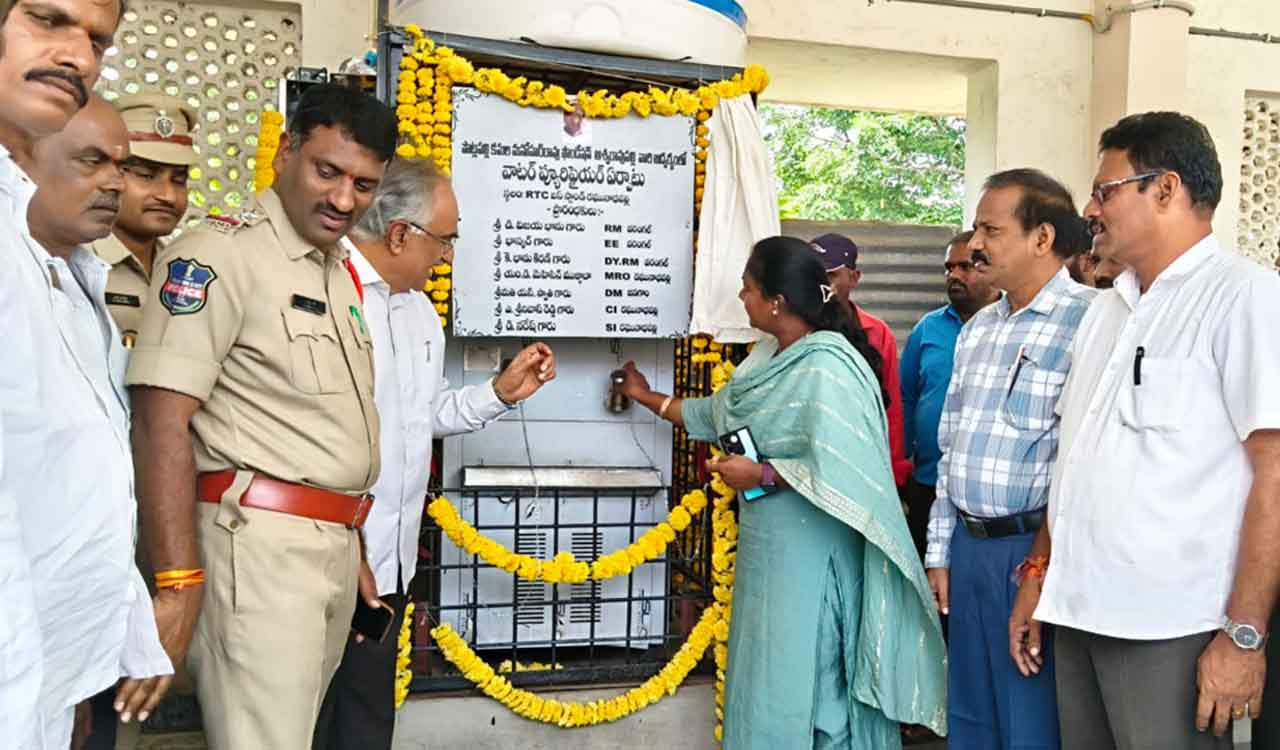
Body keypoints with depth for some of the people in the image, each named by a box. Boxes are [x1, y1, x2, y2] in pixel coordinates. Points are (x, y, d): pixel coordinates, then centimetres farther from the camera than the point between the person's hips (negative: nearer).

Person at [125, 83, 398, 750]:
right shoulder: (220, 253, -10)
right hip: (259, 543, -8)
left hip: (332, 544, 8)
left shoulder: (342, 274, 17)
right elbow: (161, 420, -17)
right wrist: (178, 583, -21)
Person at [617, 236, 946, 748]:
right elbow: (717, 414, 17)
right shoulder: (770, 357, 6)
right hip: (770, 547, 9)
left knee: (796, 684, 6)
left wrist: (761, 475, -19)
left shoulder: (826, 367, -22)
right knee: (768, 678, 20)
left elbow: (840, 470, -29)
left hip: (807, 554, -9)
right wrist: (647, 397, 26)